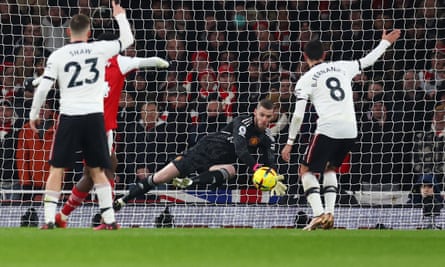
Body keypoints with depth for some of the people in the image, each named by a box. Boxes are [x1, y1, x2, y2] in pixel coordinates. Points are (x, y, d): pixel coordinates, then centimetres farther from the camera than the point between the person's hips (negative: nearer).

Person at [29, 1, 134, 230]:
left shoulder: (57, 56, -2)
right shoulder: (100, 49, 1)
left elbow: (43, 88, -4)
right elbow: (127, 40, 18)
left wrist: (34, 115, 10)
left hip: (69, 117, -2)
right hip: (95, 116, 2)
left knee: (57, 169, 5)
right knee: (97, 170, 11)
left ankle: (49, 219, -4)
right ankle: (110, 220, 7)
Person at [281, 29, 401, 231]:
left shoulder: (306, 80, 3)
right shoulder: (342, 67, 15)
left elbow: (298, 115, -4)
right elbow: (366, 62, 31)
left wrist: (290, 142, 3)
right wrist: (385, 43, 46)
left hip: (328, 129, -5)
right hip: (350, 130, 5)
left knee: (306, 170, 8)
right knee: (329, 168, 25)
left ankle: (319, 214, -11)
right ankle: (329, 214, 10)